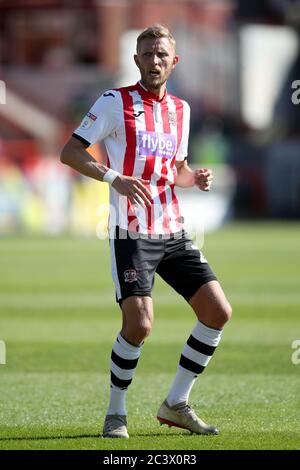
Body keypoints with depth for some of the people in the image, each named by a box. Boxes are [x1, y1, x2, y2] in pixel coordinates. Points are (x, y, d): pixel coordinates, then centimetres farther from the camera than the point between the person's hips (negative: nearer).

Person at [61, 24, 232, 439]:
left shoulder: (180, 109, 14)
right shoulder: (114, 102, -4)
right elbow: (70, 152, -9)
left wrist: (196, 178, 3)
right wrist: (115, 177, -24)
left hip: (174, 233, 6)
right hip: (132, 234, -6)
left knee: (218, 312, -1)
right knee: (139, 324, -18)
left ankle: (176, 405, 12)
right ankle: (116, 412, 4)